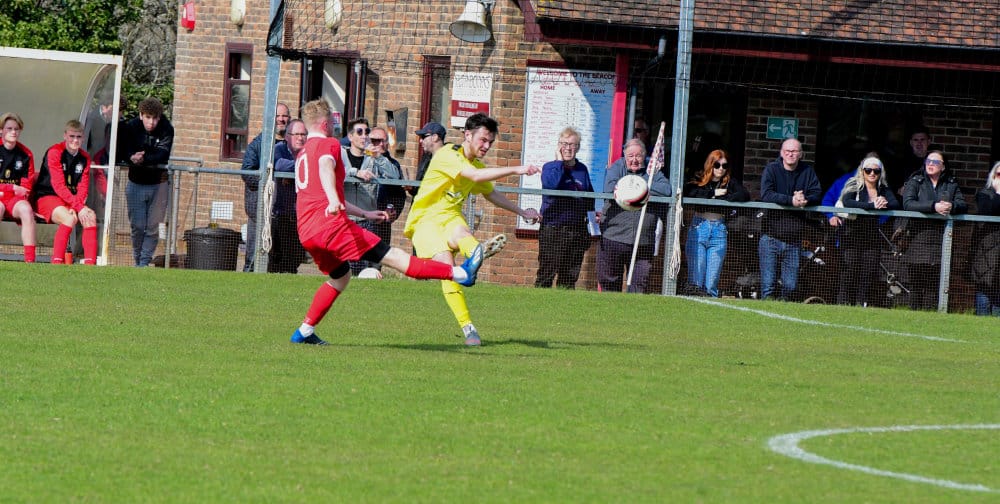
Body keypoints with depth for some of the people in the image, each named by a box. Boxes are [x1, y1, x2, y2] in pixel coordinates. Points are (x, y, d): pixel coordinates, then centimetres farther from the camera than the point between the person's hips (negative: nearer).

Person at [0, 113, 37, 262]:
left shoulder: (25, 154, 8)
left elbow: (26, 186, 8)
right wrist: (13, 188, -8)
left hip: (16, 199, 2)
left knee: (26, 210, -31)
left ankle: (30, 259, -36)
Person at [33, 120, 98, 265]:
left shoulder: (84, 158, 7)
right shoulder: (54, 152, -12)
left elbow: (83, 187, 1)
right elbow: (58, 186, -20)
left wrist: (77, 205, -21)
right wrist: (79, 206, -27)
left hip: (70, 200, 6)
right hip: (47, 197, -6)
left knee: (91, 216, -21)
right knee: (70, 218, -34)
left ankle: (90, 261, -24)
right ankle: (57, 261, -33)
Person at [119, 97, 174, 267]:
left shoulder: (166, 130, -11)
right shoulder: (130, 127, -7)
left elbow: (163, 155, -22)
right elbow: (123, 152, -13)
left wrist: (144, 159, -38)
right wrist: (132, 158, -36)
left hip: (158, 183, -1)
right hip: (136, 183, 1)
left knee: (153, 226, -2)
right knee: (138, 226, 2)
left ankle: (145, 262, 4)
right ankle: (137, 260, 18)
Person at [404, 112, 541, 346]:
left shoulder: (478, 165, 17)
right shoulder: (448, 154, -12)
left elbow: (491, 194, 36)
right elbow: (476, 176, -27)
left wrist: (522, 212, 36)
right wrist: (515, 170, -31)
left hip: (451, 217, 5)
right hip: (425, 219, -5)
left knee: (460, 233, -35)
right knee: (447, 264, -29)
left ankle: (479, 252, -73)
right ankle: (467, 327, -37)